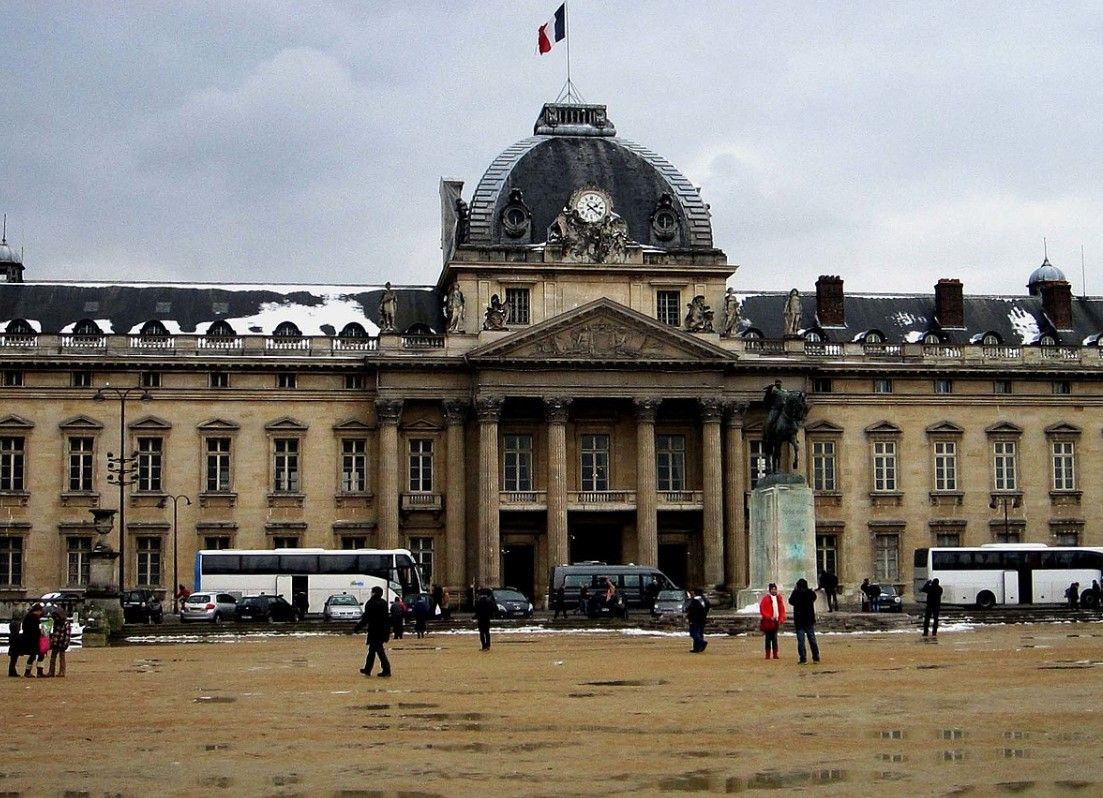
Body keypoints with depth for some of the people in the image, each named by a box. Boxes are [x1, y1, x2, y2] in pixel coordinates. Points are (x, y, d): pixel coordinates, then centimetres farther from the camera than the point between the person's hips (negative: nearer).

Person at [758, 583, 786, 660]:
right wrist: (769, 617, -16)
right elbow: (762, 610, -9)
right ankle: (768, 654, 4)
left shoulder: (779, 598, 10)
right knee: (768, 638, 0)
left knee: (775, 638, 8)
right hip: (768, 622, -4)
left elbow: (782, 609, 13)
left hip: (776, 622, 4)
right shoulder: (766, 598, -6)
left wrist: (781, 619, 1)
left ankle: (775, 654, 11)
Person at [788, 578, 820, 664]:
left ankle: (803, 658, -7)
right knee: (812, 639, 12)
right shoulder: (810, 593, -4)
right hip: (810, 621, 3)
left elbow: (791, 601, 6)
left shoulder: (796, 594, -12)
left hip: (799, 621, -3)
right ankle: (816, 657, 13)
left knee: (800, 641, -1)